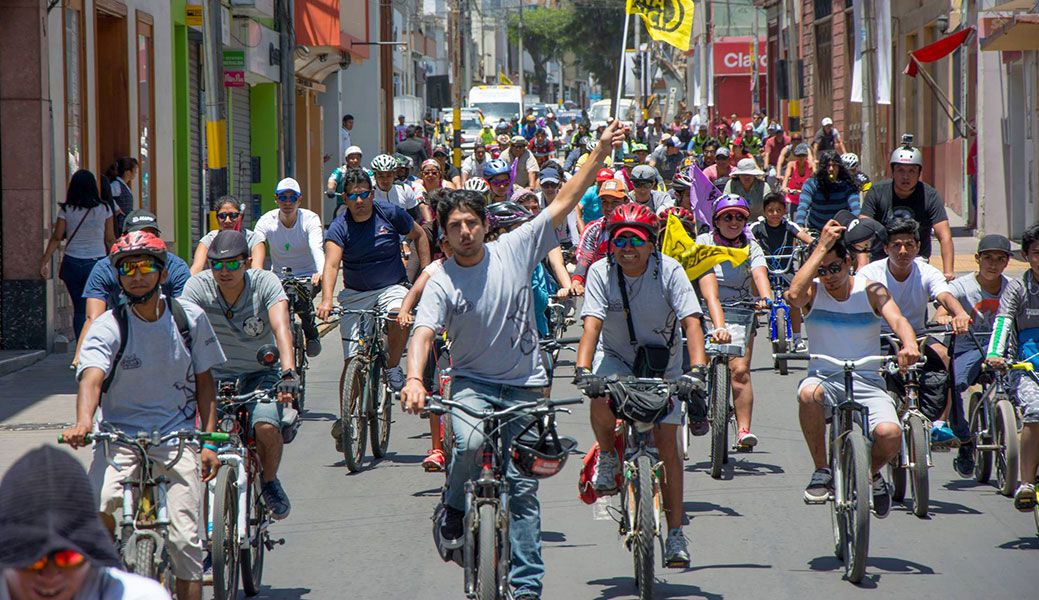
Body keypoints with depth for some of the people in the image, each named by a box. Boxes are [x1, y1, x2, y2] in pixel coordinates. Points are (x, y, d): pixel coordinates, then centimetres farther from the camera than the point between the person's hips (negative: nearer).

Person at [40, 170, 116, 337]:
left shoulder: (66, 210, -3)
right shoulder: (104, 209, -2)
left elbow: (56, 238, -4)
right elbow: (110, 239, 3)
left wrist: (44, 261, 2)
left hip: (72, 263, 1)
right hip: (97, 263, -1)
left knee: (79, 309, 12)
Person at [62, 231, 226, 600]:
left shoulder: (190, 319, 0)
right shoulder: (107, 327, -8)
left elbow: (204, 382, 8)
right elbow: (92, 378, -25)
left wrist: (210, 442, 0)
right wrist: (83, 423, -45)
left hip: (177, 435, 1)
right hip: (120, 435, -1)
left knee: (184, 538, -8)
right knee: (95, 508, -26)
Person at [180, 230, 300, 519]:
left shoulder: (265, 283, -19)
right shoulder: (198, 286, -16)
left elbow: (281, 327, -32)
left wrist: (289, 373, -48)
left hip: (262, 373, -1)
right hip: (217, 375, 1)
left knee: (267, 427, -28)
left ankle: (269, 481, 5)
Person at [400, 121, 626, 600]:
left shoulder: (514, 250, -2)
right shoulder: (441, 282, -7)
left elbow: (563, 203, -1)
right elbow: (423, 332, -21)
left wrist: (600, 152, -6)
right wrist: (414, 379, -39)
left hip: (524, 385, 1)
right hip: (472, 383, -1)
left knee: (523, 487, 1)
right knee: (471, 442, -32)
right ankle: (453, 510, -1)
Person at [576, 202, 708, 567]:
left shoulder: (668, 270, -20)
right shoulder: (601, 272, -18)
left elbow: (691, 321, -27)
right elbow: (592, 324, -28)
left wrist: (697, 369, -41)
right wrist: (582, 370, -43)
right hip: (616, 357, 0)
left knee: (667, 446, -6)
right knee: (600, 397, -34)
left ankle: (675, 533, 4)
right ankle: (607, 457, -3)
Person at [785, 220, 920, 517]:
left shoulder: (871, 291, 1)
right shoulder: (813, 291, 1)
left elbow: (897, 319, -16)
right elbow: (793, 295, -24)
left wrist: (910, 345, -40)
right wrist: (821, 247, -22)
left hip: (867, 382, 0)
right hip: (825, 378, 0)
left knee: (889, 434, -28)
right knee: (808, 393, -38)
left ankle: (872, 474, 11)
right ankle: (822, 471, -16)